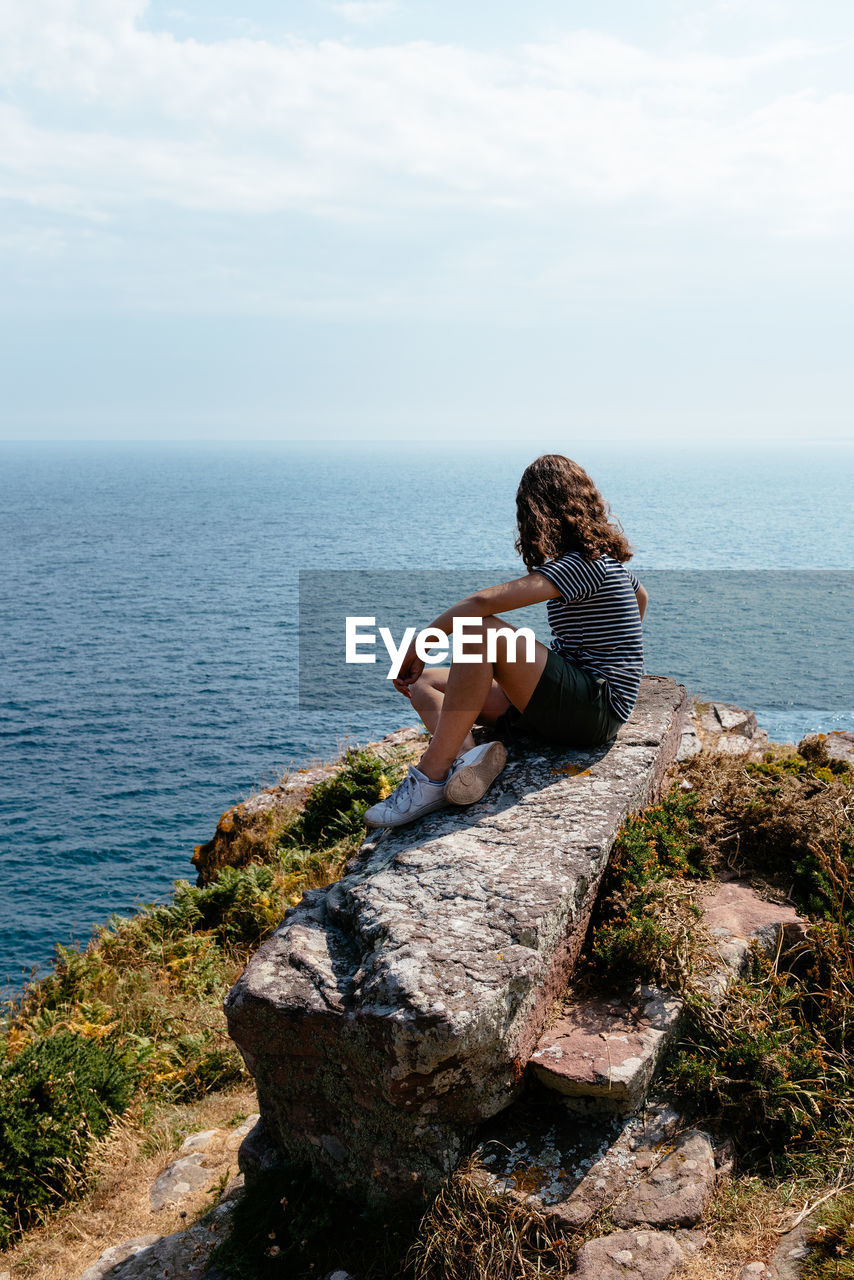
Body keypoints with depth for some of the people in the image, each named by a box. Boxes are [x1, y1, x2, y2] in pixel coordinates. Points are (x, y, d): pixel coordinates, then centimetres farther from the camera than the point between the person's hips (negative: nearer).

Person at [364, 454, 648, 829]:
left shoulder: (585, 563, -16)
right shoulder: (605, 553, 14)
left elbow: (484, 602, -26)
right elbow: (640, 597, 39)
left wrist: (419, 645, -18)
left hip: (596, 710, -10)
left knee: (481, 631, -31)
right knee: (424, 682, 4)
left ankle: (433, 777, -31)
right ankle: (467, 756, -28)